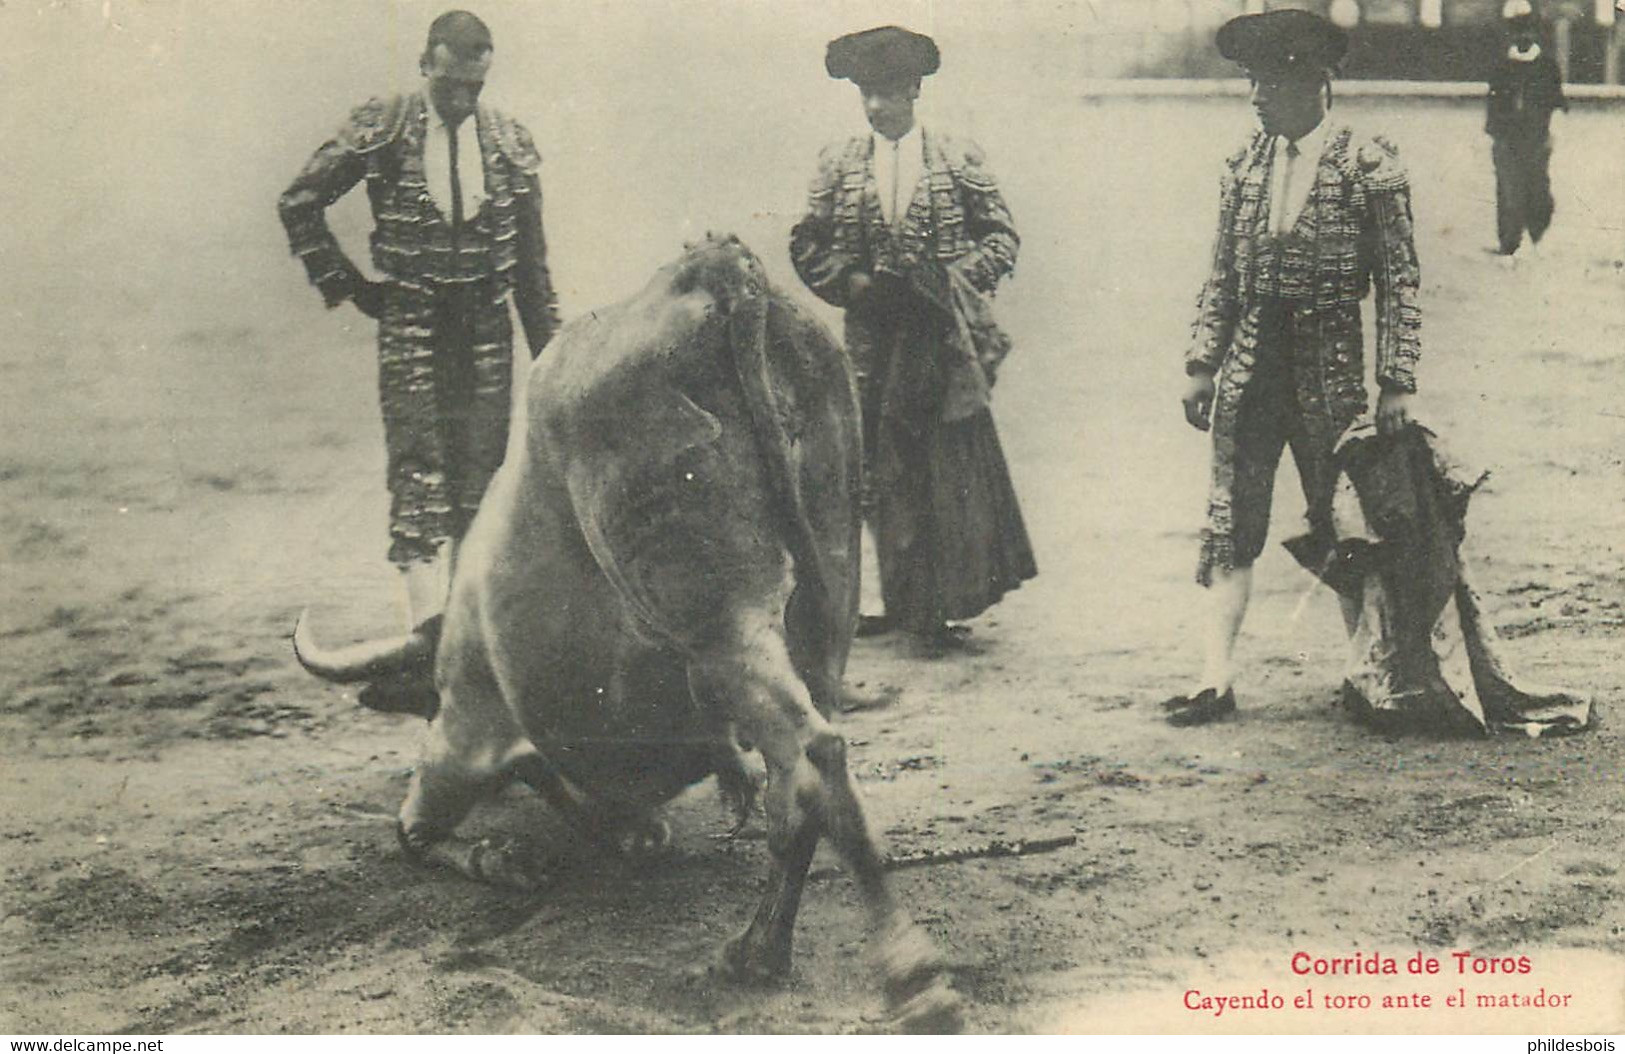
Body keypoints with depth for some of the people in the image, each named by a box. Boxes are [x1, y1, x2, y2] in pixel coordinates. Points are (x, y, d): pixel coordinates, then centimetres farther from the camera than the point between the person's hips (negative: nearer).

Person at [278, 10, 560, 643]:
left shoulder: (510, 144, 4)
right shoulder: (381, 131, -4)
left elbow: (532, 262, 9)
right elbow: (298, 204, 6)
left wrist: (549, 351, 8)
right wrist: (344, 285, 1)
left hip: (486, 326, 3)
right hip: (409, 323, -2)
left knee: (480, 471, 1)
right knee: (417, 468, -11)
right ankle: (427, 622, -16)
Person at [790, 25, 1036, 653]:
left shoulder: (958, 160, 4)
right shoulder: (838, 165, 8)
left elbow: (1002, 236, 6)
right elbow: (806, 247, 8)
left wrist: (959, 277, -9)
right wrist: (854, 283, -7)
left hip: (944, 340, -1)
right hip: (874, 338, 1)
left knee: (952, 472, -2)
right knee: (883, 476, 2)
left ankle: (939, 606, 5)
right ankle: (903, 604, 11)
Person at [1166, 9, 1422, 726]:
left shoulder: (1369, 165, -5)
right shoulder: (1245, 165, 10)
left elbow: (1398, 280, -5)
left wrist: (1397, 381, -10)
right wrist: (1200, 363, 7)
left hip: (1329, 369, -4)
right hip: (1250, 364, 4)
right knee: (1230, 525, 0)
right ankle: (1216, 680, 1)